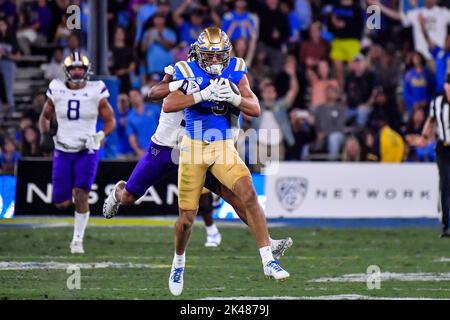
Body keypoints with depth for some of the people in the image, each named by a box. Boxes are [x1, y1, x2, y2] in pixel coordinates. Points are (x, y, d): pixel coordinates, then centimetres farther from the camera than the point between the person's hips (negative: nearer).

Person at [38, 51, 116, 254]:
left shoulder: (96, 92, -7)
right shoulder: (57, 91, -2)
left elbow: (110, 121, 1)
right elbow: (45, 116, 13)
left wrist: (100, 136, -18)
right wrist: (45, 135, -5)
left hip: (87, 152, -2)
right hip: (63, 151, 2)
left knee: (81, 196, -14)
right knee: (61, 203, 2)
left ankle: (78, 240, -1)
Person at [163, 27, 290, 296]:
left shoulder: (235, 71, -1)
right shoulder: (188, 72, -8)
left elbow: (256, 110, -3)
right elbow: (168, 105, -22)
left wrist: (233, 97, -22)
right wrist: (204, 94, -30)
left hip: (224, 148, 1)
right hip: (194, 148, -1)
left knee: (250, 195, -20)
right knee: (187, 216, 4)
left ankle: (268, 261, -16)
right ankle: (179, 262, 33)